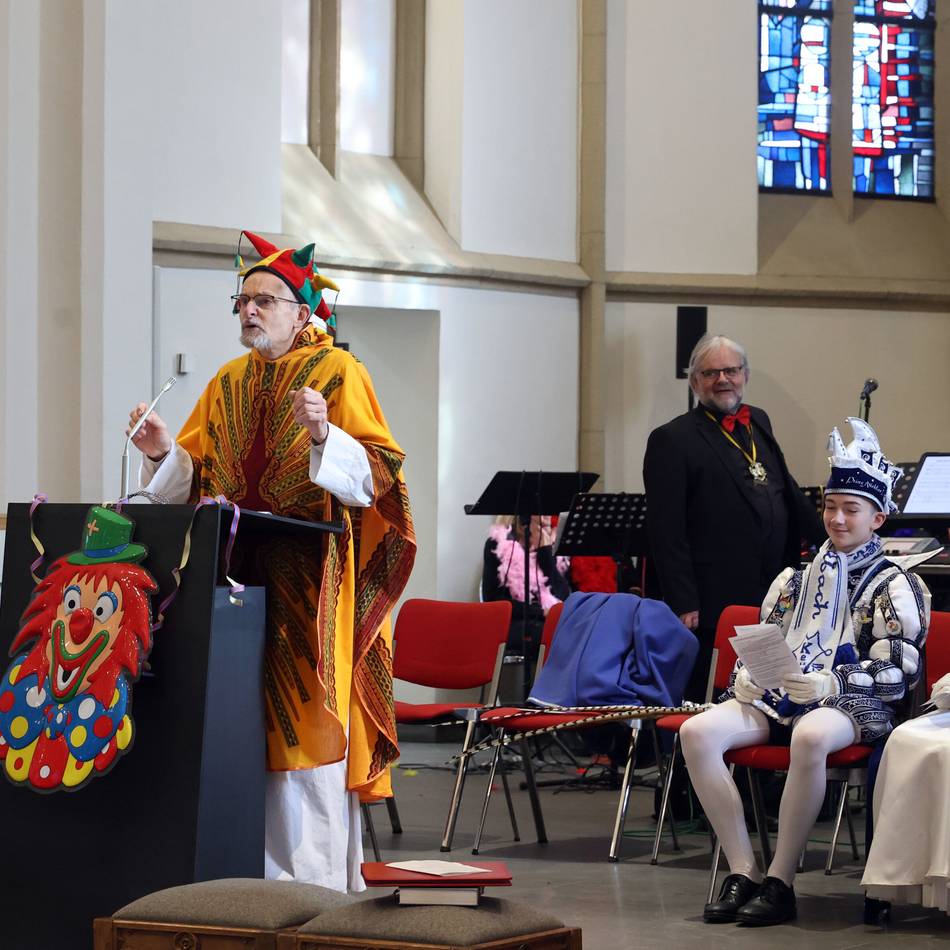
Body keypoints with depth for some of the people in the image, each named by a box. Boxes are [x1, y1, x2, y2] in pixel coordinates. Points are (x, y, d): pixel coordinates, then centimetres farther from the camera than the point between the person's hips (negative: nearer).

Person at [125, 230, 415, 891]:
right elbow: (196, 479, 14)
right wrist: (166, 452, -5)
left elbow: (373, 476, -12)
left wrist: (323, 434, -28)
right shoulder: (229, 384, 16)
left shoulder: (338, 372, -2)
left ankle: (318, 884, -5)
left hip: (312, 584, -5)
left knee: (307, 727, -8)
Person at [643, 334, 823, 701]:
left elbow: (788, 491, 30)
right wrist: (683, 604, -16)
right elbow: (666, 532, -10)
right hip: (715, 601, -6)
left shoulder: (758, 423, 16)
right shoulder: (672, 440, -5)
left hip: (774, 597, 7)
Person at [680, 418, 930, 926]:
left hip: (850, 702, -6)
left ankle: (781, 880, -32)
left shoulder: (893, 586, 4)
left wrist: (830, 683, -20)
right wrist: (746, 678, -1)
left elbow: (900, 673, -6)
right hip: (779, 696, 6)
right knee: (697, 731, -23)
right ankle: (743, 872, -21)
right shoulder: (795, 580, 22)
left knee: (810, 736, -43)